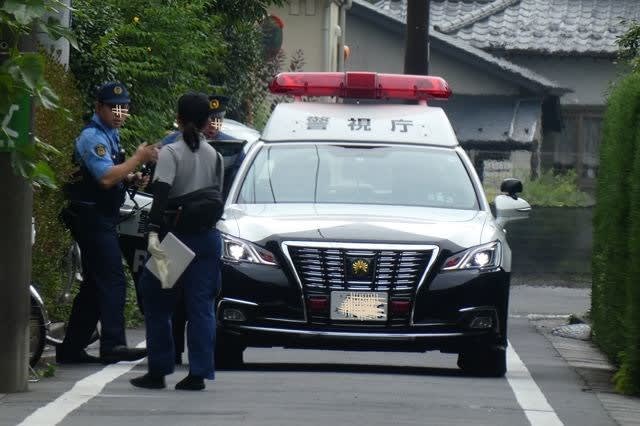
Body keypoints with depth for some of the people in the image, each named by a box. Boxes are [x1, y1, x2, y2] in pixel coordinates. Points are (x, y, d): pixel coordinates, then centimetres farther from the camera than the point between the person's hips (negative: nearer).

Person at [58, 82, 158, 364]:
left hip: (102, 220, 11)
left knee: (94, 285, 11)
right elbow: (105, 178, -25)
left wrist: (131, 178, 10)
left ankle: (72, 348, 14)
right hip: (93, 217, -11)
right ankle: (113, 345, -22)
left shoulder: (109, 134, 18)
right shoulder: (93, 137, -14)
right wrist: (138, 159, -19)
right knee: (112, 282, -17)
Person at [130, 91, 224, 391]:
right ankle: (198, 373, -3)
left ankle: (158, 371, 7)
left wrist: (154, 231, -27)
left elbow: (161, 195, -20)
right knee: (201, 307, 3)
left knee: (157, 304, 8)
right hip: (208, 237, 4)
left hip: (176, 235, -4)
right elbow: (217, 196, 11)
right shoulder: (214, 156, 7)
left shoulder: (171, 153, -9)